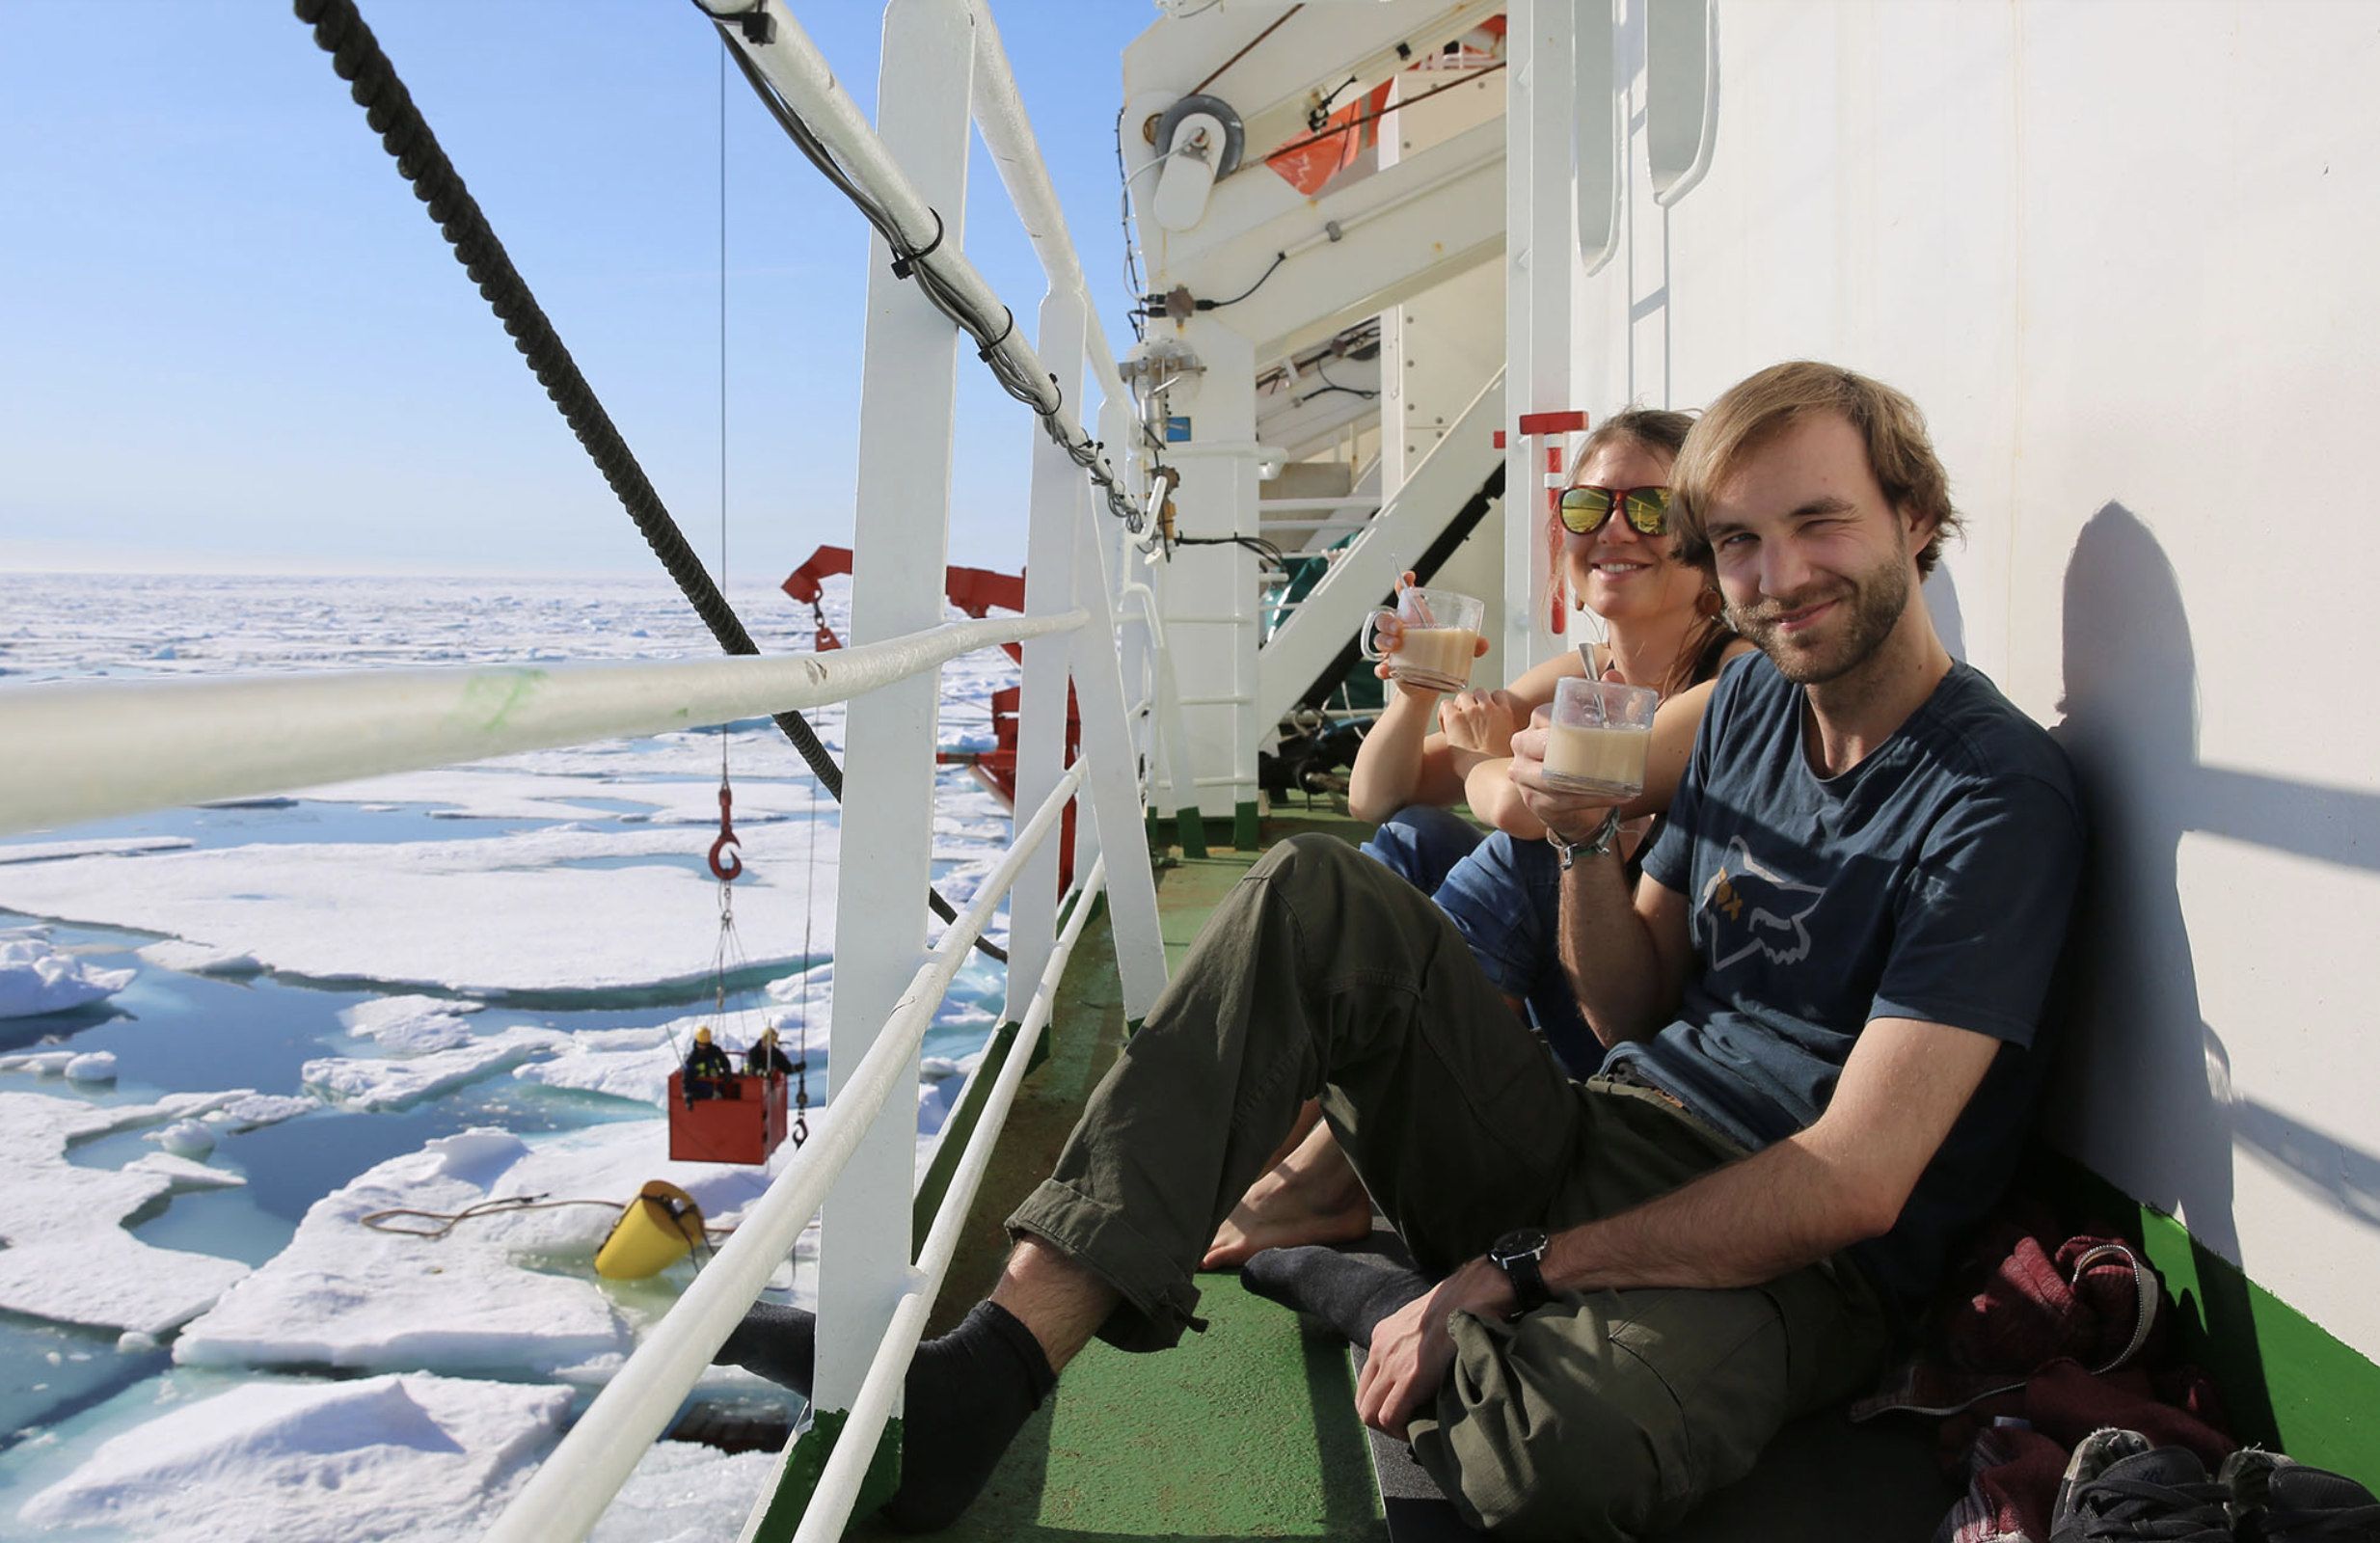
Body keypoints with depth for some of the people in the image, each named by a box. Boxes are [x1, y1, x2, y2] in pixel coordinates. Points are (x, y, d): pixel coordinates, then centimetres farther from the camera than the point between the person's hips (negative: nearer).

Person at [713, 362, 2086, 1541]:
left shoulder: (1998, 796, -12)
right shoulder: (1752, 704, 10)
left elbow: (1854, 1184, -19)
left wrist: (1508, 1277, -18)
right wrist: (1589, 842, -9)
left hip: (1789, 1267, -6)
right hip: (1600, 1149, 6)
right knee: (1314, 897, -14)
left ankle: (1363, 1294, -6)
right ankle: (1000, 1359, -22)